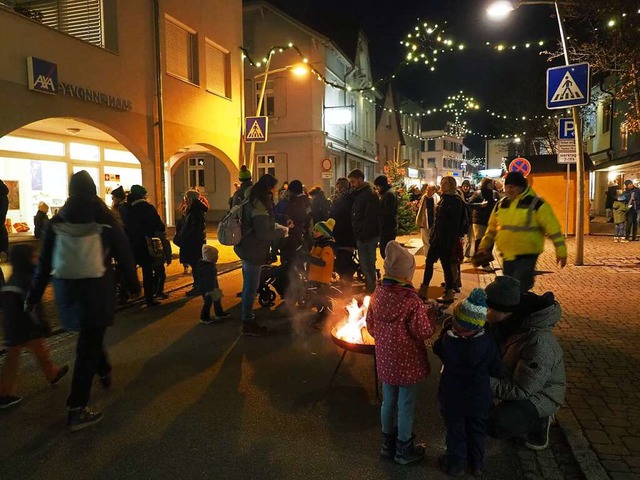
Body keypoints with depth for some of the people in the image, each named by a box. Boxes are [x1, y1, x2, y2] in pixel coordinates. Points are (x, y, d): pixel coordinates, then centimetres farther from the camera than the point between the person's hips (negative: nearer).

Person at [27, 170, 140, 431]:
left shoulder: (57, 221, 3)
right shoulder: (105, 219, -4)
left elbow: (44, 261, 3)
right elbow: (124, 255, -3)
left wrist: (34, 295, 9)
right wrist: (133, 284, 9)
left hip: (66, 288, 4)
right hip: (97, 288, -4)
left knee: (89, 335, 27)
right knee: (89, 344, 2)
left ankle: (104, 371, 47)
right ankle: (77, 410, 2)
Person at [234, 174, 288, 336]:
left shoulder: (256, 202, 10)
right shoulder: (259, 206, -22)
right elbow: (263, 234, -23)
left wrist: (278, 227, 8)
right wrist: (282, 232, -11)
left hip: (248, 248, 11)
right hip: (253, 251, -11)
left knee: (249, 286, 20)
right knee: (251, 287, 0)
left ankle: (247, 318, 33)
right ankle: (248, 324, 11)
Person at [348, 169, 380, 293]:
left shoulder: (369, 195, -14)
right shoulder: (358, 194, 17)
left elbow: (370, 218, -21)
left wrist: (363, 236, -20)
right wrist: (357, 235, 13)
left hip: (368, 237, -10)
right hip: (361, 237, 10)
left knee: (367, 266, -6)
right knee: (365, 265, 15)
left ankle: (371, 290, 2)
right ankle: (369, 289, 25)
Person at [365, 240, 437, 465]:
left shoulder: (377, 295, -8)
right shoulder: (412, 302, -27)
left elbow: (371, 327, 3)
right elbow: (425, 332, -17)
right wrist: (431, 313, -1)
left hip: (385, 360, 6)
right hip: (408, 362, -5)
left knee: (388, 401, 22)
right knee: (406, 405, 13)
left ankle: (388, 443, 41)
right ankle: (404, 450, 32)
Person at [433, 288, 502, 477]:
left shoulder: (447, 340, -25)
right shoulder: (487, 342, -23)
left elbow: (437, 348, -1)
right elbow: (497, 370, -12)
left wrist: (448, 330, 3)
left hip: (452, 398, -1)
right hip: (479, 399, 1)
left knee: (455, 432, 20)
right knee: (477, 432, 24)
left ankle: (455, 464, 37)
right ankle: (477, 464, 42)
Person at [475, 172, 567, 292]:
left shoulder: (536, 204, -8)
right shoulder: (500, 205, 7)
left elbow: (553, 228, -8)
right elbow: (491, 229, 18)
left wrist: (561, 252, -10)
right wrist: (483, 248, 17)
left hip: (527, 256, -6)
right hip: (508, 256, 6)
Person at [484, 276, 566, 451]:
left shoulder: (539, 344, -37)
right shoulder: (509, 322, -14)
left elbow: (521, 391, -30)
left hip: (539, 392, -8)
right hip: (513, 378, 8)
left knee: (496, 425, -26)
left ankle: (539, 420, 2)